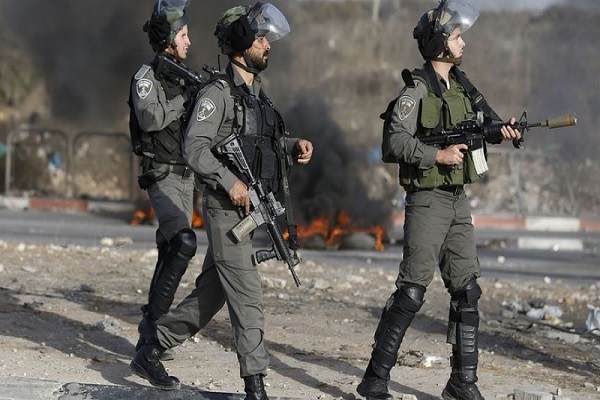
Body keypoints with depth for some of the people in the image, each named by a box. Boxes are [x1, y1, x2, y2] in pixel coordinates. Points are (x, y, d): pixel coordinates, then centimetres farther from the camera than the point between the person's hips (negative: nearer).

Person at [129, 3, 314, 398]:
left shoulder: (258, 94, 16)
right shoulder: (218, 93, -11)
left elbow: (267, 142, 28)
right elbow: (195, 147, -20)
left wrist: (295, 146, 8)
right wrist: (231, 181, -27)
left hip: (253, 212, 9)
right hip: (227, 211, -9)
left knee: (211, 293, 14)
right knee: (247, 297, -9)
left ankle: (150, 353, 25)